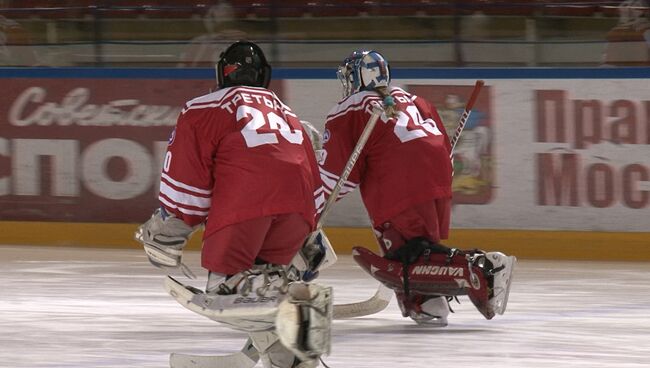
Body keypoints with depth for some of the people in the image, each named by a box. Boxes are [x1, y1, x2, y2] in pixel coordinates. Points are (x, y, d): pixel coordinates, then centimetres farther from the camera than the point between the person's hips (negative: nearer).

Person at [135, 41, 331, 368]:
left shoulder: (203, 110, 18)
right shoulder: (287, 114, 35)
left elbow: (185, 177, 7)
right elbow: (313, 178, 35)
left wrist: (167, 233, 13)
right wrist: (310, 237, 44)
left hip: (243, 200, -5)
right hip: (297, 207, 5)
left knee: (225, 287, -1)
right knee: (260, 273, 24)